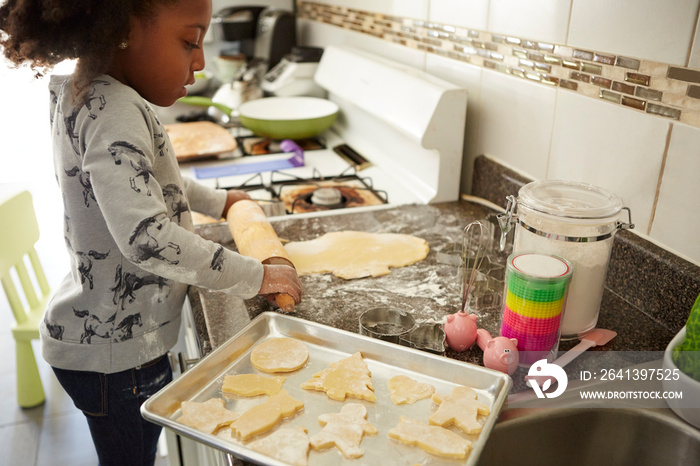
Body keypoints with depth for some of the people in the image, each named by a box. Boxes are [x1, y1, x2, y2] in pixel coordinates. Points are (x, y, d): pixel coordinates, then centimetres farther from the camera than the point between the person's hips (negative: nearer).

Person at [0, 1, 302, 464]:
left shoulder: (88, 95, 4)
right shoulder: (114, 112, -27)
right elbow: (146, 236, -36)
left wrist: (216, 200, 23)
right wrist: (254, 276, -28)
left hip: (101, 335, 9)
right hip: (115, 351, -8)